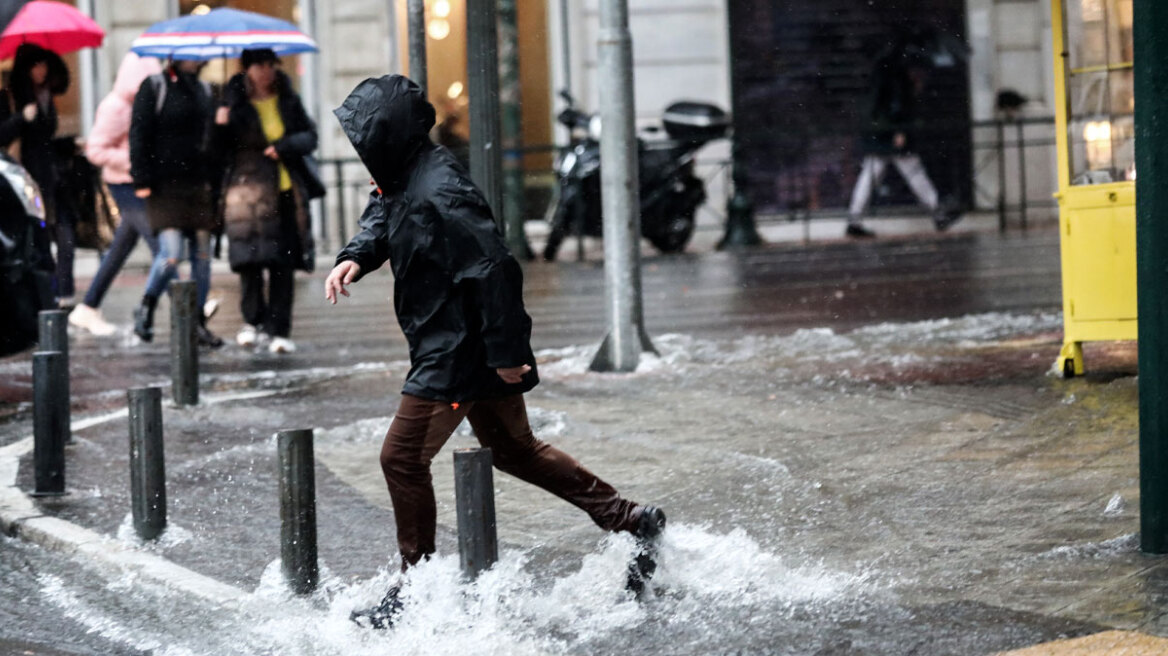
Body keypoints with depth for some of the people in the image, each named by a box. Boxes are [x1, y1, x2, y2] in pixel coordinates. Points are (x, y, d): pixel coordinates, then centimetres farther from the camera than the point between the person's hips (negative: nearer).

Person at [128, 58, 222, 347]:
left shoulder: (204, 91, 15)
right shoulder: (154, 87, -2)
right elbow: (139, 135, -5)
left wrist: (213, 180, 12)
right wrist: (142, 180, -11)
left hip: (198, 184, 5)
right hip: (165, 185, -5)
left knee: (202, 255, 3)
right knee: (171, 253, -15)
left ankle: (198, 322, 12)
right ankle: (146, 307, 8)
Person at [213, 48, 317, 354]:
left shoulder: (288, 101, 10)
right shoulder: (235, 104, 2)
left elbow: (310, 136, 10)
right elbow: (221, 153, 0)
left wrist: (286, 146, -8)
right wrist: (221, 128, -19)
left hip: (286, 191, 3)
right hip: (249, 190, -2)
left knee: (283, 263, 0)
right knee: (250, 260, -10)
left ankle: (279, 330, 4)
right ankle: (254, 321, 10)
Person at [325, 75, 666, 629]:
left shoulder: (439, 195, -26)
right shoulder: (402, 178, 5)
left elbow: (494, 271, -28)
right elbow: (382, 219, 24)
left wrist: (503, 352, -24)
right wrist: (355, 257, 1)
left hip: (458, 355, -11)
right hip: (467, 350, 11)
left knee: (403, 458, -3)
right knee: (513, 449, 20)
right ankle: (629, 520, 24)